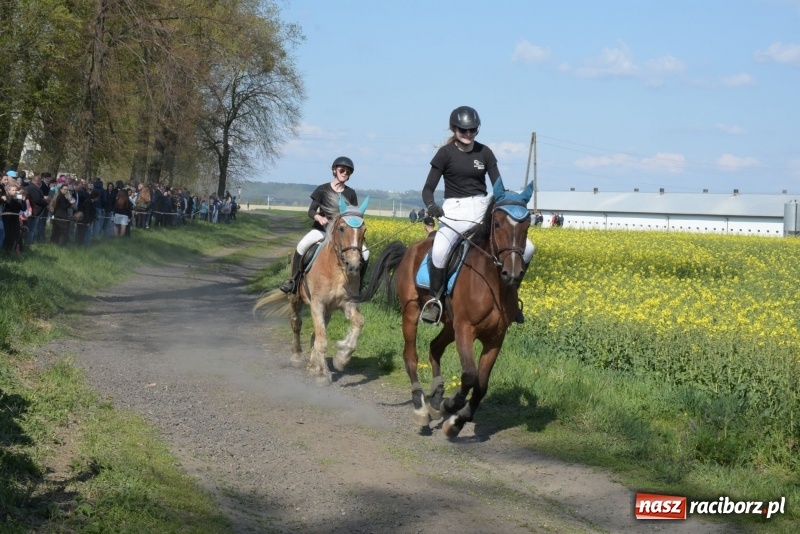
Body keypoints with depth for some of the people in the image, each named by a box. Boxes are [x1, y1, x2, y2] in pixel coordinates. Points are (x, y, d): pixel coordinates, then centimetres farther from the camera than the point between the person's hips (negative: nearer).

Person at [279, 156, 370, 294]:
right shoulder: (323, 190, -2)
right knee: (302, 245, -31)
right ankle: (293, 279, -16)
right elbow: (311, 211, -4)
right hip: (321, 229, -2)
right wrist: (319, 218, -25)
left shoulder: (351, 193, 6)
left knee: (365, 252, -18)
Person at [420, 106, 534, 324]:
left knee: (526, 248, -9)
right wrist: (431, 206, -25)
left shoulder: (485, 153, 7)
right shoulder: (446, 153, -2)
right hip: (454, 212, -4)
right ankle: (435, 298, -13)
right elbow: (428, 189, -3)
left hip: (483, 209, 4)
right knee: (439, 251, -34)